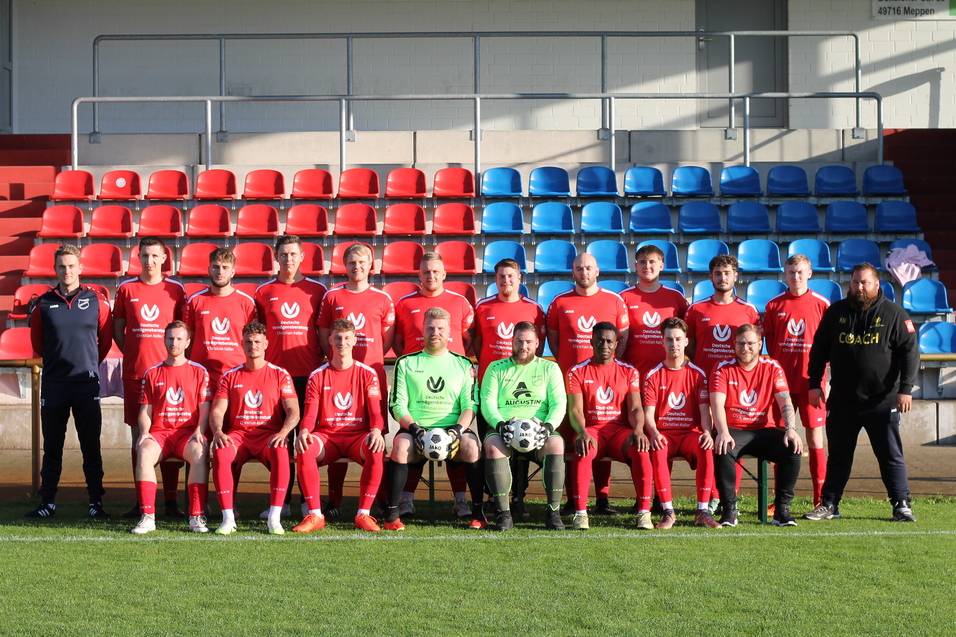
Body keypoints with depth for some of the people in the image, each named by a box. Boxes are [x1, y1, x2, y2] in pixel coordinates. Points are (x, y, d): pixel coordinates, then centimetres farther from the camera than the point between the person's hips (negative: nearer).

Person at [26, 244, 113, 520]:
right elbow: (37, 342, 15)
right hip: (53, 383, 1)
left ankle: (96, 503, 7)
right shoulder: (44, 303, 4)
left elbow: (106, 340, 10)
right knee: (52, 447, 6)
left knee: (91, 447, 1)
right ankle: (47, 502, 13)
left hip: (87, 382, -1)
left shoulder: (96, 301, 2)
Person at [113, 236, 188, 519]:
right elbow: (118, 330, 12)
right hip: (134, 373, 1)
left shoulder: (176, 289, 6)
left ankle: (171, 500, 3)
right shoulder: (126, 289, 8)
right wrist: (135, 354, 2)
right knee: (138, 436, 3)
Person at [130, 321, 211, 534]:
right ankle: (147, 517, -33)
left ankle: (196, 517, -32)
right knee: (144, 452, -33)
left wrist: (199, 431, -13)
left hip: (188, 432, -1)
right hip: (159, 432, 1)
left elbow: (205, 408, 6)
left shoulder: (199, 372, 11)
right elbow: (145, 410, 13)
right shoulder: (152, 373, 15)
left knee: (199, 452, -35)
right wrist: (144, 432, -7)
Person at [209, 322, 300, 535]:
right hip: (238, 434, 1)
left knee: (281, 453, -37)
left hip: (269, 434, -1)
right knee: (220, 453, -33)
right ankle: (228, 518, -29)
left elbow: (293, 411, 0)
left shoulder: (279, 375, 9)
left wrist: (283, 433, -20)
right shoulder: (230, 376, 14)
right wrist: (218, 432, -16)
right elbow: (217, 411, 7)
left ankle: (274, 517, -34)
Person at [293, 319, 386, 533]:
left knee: (376, 450, -36)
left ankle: (363, 514, -26)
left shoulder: (367, 374, 7)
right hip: (326, 436, 1)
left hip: (358, 435, 0)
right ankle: (314, 515, -27)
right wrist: (303, 432, -21)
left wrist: (376, 430, -23)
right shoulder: (317, 376, 8)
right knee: (305, 449, -34)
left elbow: (376, 412, 1)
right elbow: (310, 414, 2)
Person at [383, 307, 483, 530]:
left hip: (453, 428, 1)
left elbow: (469, 405, 7)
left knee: (472, 447, -32)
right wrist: (414, 428, -13)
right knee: (400, 446, -34)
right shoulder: (406, 363, 12)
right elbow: (398, 405, 5)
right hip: (416, 427, 0)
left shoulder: (463, 365, 14)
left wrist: (459, 428, -13)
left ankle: (478, 512, -19)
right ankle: (392, 513, -24)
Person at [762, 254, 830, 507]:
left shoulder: (821, 305, 2)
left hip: (811, 381, -2)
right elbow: (769, 343, 11)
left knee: (815, 439, 0)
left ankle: (821, 501, 4)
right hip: (782, 381, 2)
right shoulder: (774, 305, 7)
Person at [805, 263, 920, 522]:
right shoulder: (835, 313, 6)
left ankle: (902, 505, 10)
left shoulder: (893, 313, -1)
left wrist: (905, 388, -11)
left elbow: (910, 352, -4)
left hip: (882, 401, -2)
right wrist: (815, 384, 4)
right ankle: (829, 504, 17)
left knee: (891, 456, 2)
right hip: (842, 402, 2)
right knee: (838, 456, 10)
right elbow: (819, 351, 11)